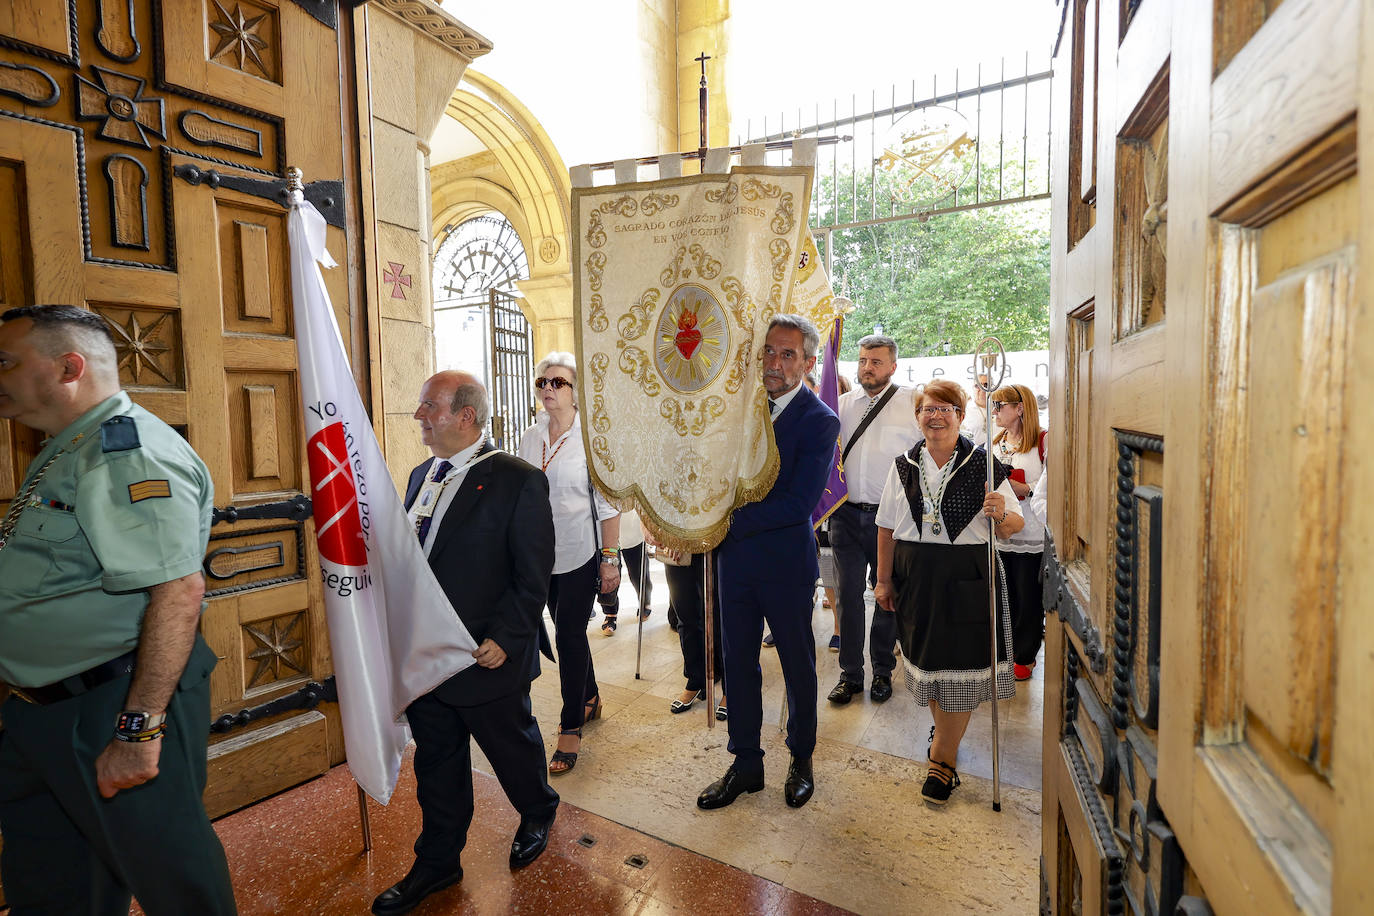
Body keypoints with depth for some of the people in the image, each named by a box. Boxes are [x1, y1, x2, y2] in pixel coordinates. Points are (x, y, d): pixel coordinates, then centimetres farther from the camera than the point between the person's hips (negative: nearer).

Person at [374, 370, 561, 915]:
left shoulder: (518, 480, -16)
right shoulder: (421, 476, 7)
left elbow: (533, 573, -16)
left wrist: (504, 638, -21)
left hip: (487, 656, -6)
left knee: (512, 746, 17)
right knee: (435, 759, 20)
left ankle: (538, 815, 48)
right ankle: (438, 863, 42)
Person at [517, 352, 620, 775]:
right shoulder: (529, 438, 6)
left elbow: (607, 503, -10)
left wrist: (610, 559, -12)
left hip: (579, 553, -5)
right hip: (542, 552, 5)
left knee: (569, 635, -2)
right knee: (568, 631, 17)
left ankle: (571, 728, 15)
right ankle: (591, 698, 39)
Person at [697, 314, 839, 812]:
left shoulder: (820, 421, -12)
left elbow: (798, 504, -20)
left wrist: (730, 523, -19)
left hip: (786, 561, -5)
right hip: (735, 555, 5)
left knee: (797, 663, 15)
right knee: (738, 661, 14)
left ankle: (801, 758, 39)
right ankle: (746, 764, 33)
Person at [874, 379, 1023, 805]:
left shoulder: (983, 465, -3)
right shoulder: (903, 466, 4)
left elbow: (1014, 525, -1)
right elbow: (887, 528, 7)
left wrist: (1001, 515, -25)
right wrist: (884, 580, 5)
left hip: (967, 580, -3)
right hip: (915, 579, 3)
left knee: (959, 665, 2)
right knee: (926, 659, 15)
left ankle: (942, 759, 18)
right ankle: (946, 731, 41)